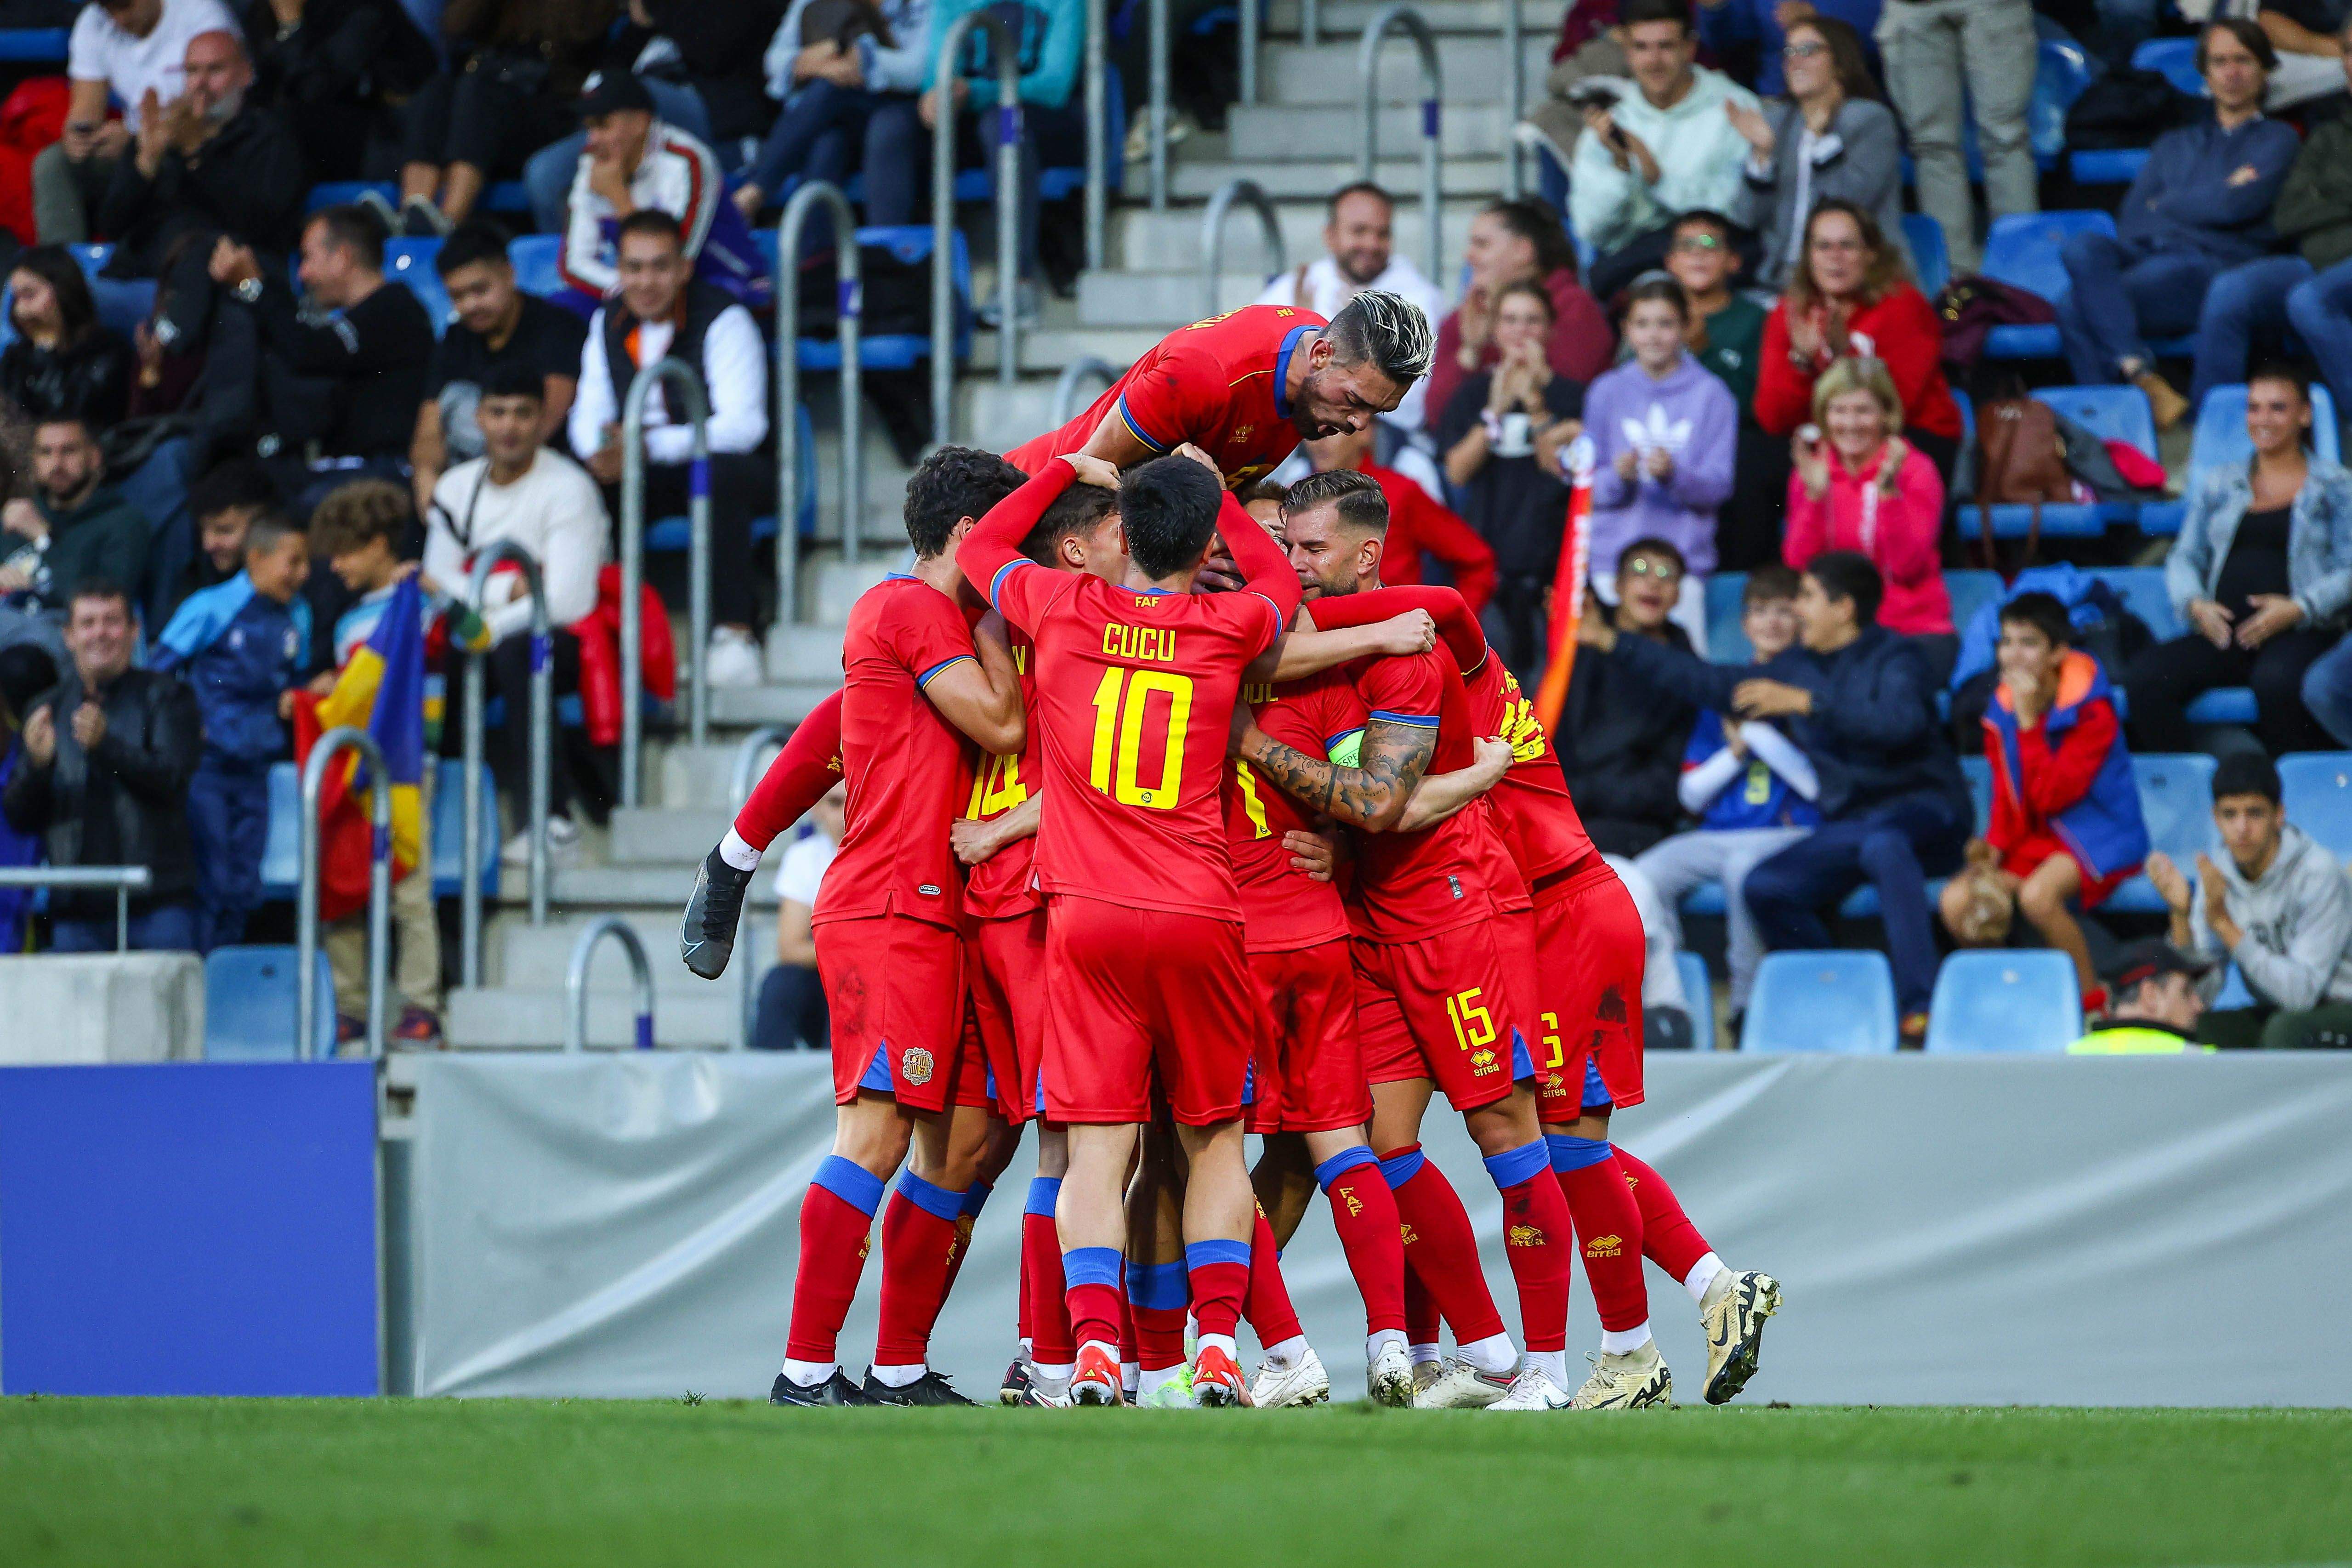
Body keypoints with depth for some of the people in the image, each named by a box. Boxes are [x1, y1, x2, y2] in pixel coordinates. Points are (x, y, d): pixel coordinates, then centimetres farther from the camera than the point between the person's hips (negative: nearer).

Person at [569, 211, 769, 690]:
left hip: (721, 464, -5)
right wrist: (600, 450, -21)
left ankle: (734, 632, -35)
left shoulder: (724, 320, -14)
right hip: (638, 472, 5)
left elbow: (742, 426, -24)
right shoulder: (608, 322, 6)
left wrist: (651, 448, -35)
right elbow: (589, 415, 5)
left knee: (721, 474, -41)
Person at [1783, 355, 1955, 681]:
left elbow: (1908, 568, -12)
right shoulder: (1809, 473, 9)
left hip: (1916, 629, -2)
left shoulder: (1916, 470, 0)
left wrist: (1889, 492, -22)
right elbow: (1799, 563, -4)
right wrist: (1815, 495, -15)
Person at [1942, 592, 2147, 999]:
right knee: (1956, 903, -18)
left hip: (2096, 839, -6)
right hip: (2032, 839, 6)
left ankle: (2092, 996, -17)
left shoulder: (2091, 712, -15)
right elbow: (2007, 795, 13)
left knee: (2038, 895, -36)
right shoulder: (2001, 709, 4)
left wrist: (2030, 722, -25)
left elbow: (2051, 795, -21)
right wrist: (1995, 844, -7)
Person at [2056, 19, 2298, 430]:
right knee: (2082, 248, -33)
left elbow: (2236, 207, -2)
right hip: (2146, 254, 5)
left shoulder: (2276, 139, 16)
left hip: (2211, 265, -5)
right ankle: (2148, 385, -41)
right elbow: (2130, 222, 17)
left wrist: (2164, 205, 11)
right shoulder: (2174, 145, 31)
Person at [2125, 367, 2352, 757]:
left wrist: (2298, 609, -14)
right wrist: (2194, 603, -3)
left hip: (2301, 633, -4)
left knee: (2277, 681, -42)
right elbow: (2184, 559, 20)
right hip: (2223, 633, 4)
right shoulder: (2218, 487, 24)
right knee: (2144, 680, -26)